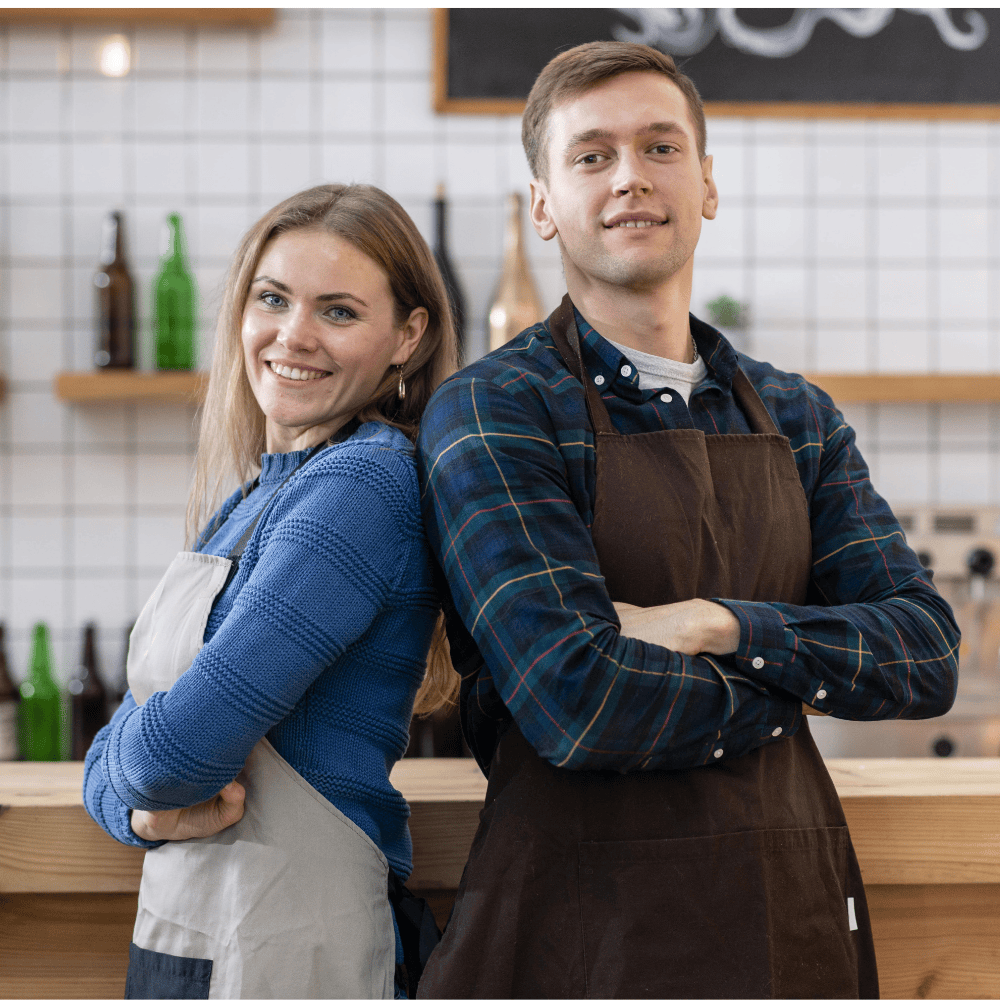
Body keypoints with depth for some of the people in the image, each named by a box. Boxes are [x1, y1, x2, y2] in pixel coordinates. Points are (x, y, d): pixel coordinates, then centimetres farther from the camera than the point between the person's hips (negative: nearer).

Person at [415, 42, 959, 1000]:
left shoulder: (799, 418, 9)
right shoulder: (488, 411, -9)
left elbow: (928, 654, 0)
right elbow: (578, 702, -20)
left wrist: (724, 627, -15)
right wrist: (799, 681, -6)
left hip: (794, 909, 5)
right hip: (582, 923, -5)